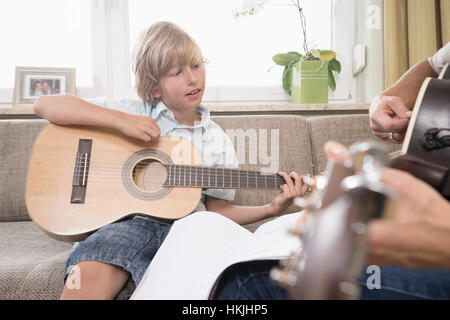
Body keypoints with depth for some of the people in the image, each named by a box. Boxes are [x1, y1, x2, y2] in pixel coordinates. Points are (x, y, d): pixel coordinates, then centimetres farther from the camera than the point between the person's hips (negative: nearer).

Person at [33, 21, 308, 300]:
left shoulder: (217, 141, 13)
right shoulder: (132, 111, 6)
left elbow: (216, 210, 15)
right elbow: (45, 105, 0)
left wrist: (271, 209, 1)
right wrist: (121, 120, -12)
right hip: (125, 221, -1)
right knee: (89, 275, -34)